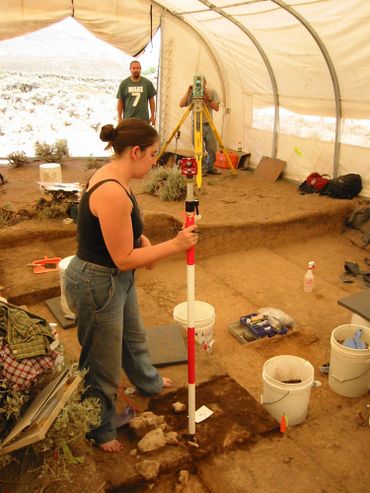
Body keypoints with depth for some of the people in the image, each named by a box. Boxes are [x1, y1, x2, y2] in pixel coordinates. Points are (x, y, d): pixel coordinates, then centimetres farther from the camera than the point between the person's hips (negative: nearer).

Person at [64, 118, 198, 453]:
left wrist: (143, 241, 1)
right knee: (103, 364, 11)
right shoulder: (113, 193, -30)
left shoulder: (111, 176, 2)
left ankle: (148, 382, 61)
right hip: (97, 285, -10)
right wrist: (174, 245, -19)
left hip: (117, 278, 10)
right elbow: (123, 259, -25)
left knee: (133, 335, 33)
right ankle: (101, 431, 36)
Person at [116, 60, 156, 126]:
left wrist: (152, 116, 5)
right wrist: (119, 118, 1)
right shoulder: (124, 84, 3)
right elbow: (120, 101, 4)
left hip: (144, 119, 0)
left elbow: (151, 100, 8)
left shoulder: (147, 83, 4)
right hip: (128, 119, 0)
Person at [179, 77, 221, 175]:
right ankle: (202, 169, 8)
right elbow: (181, 105, -14)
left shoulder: (212, 92, 0)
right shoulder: (192, 94, -4)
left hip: (209, 124, 2)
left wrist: (208, 98, -19)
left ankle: (210, 167, 22)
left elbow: (217, 108, -7)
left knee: (212, 149, 3)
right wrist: (188, 92, -19)